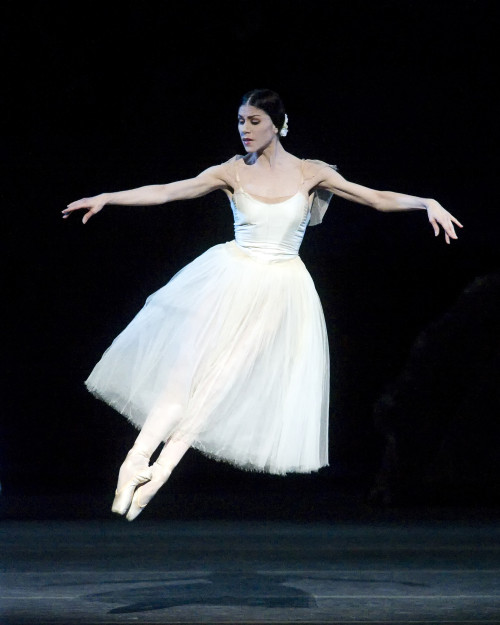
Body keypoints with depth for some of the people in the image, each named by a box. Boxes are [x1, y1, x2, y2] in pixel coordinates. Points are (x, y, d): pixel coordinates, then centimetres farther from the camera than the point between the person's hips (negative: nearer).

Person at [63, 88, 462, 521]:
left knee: (221, 382, -3)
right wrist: (107, 198, -13)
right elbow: (166, 192, -5)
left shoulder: (310, 173, -2)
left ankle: (159, 470, -1)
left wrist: (427, 202, -19)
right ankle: (139, 458, -7)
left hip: (281, 291, -1)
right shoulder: (234, 172, -1)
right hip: (231, 279, 1)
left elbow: (378, 199, -4)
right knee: (189, 365, -10)